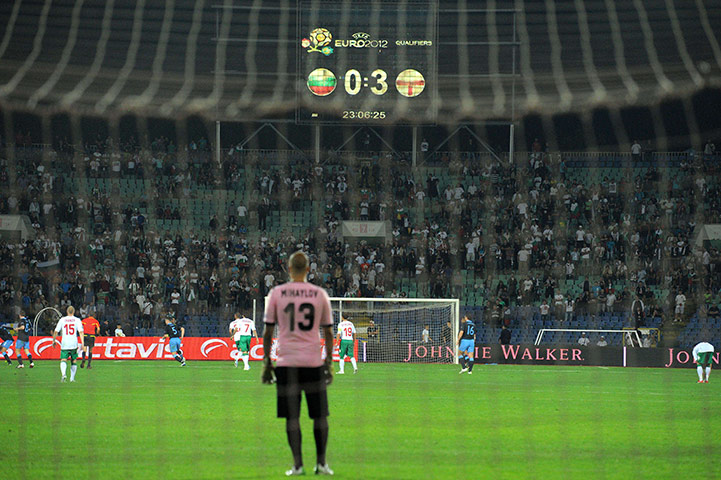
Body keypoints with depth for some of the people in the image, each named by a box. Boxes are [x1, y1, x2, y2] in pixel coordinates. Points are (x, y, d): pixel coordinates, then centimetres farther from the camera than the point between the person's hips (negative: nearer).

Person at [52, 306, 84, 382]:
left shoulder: (62, 320, 5)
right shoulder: (77, 320, 2)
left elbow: (56, 331, 5)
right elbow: (81, 332, -8)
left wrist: (54, 341, 19)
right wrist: (82, 343, -10)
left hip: (64, 344, -1)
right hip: (74, 344, 1)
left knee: (63, 360, -6)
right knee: (73, 361, 17)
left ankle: (63, 374, -33)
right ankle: (72, 378, 18)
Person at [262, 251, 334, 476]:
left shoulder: (276, 293, 0)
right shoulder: (320, 294, 4)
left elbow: (268, 331, 1)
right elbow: (328, 332, 8)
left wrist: (266, 362, 7)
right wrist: (329, 362, 14)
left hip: (287, 363, -1)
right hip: (314, 362, 1)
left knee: (292, 417, 2)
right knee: (320, 415, 9)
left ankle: (297, 464, -3)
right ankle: (321, 463, 9)